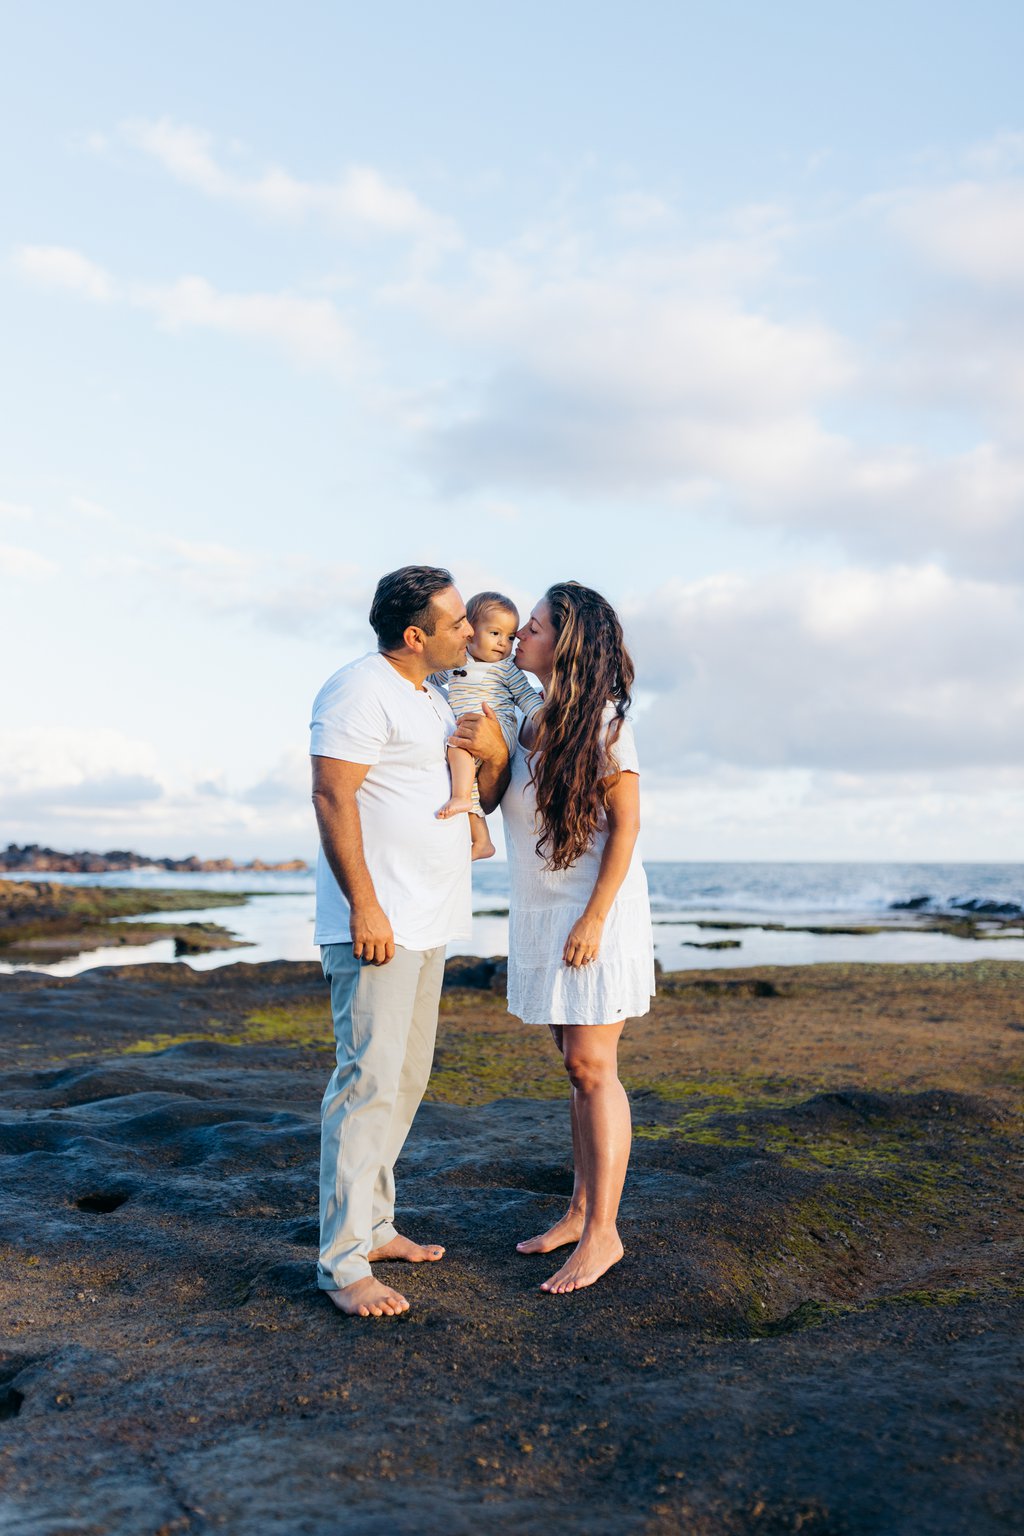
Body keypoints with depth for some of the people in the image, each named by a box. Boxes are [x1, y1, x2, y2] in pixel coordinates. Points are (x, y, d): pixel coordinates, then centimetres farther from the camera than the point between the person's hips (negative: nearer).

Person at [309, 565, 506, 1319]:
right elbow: (333, 797, -18)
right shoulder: (361, 691, -12)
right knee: (370, 1080, -9)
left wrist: (493, 754, 8)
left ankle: (374, 1226, 26)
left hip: (428, 921, 10)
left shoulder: (433, 698, 19)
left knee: (406, 1079, 14)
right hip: (376, 921, -10)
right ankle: (343, 1262, -1)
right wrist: (364, 905, -22)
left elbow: (467, 797, 27)